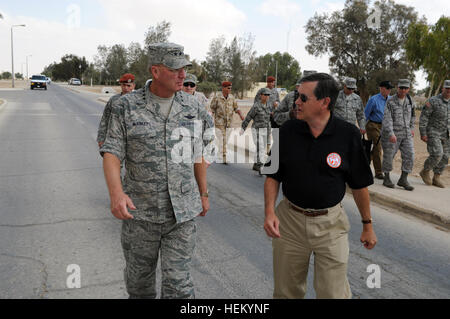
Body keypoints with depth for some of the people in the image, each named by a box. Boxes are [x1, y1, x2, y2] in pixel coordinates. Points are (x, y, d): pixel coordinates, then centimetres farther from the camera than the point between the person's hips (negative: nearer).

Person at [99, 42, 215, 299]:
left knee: (178, 283, 1)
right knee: (139, 279, 17)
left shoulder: (192, 107, 2)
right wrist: (116, 192, -25)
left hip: (183, 211, 1)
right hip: (140, 212, 0)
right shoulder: (127, 107, -5)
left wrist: (203, 194, 16)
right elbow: (112, 152, -8)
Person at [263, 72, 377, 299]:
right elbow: (273, 176, 2)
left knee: (333, 293, 6)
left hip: (330, 223, -2)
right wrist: (269, 211, -12)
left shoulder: (348, 135, -10)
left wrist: (367, 225, 5)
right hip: (289, 220, 2)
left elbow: (359, 185, -1)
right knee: (287, 291, 16)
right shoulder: (288, 130, -4)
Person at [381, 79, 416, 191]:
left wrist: (411, 128, 19)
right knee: (388, 156, 3)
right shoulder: (390, 102, -11)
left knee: (409, 156, -5)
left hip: (406, 133, 5)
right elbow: (387, 119, -20)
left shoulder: (409, 99, 6)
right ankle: (386, 179, 20)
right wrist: (391, 134, -31)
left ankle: (403, 180, 4)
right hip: (391, 133, -5)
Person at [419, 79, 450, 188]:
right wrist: (423, 134, -17)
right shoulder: (433, 101, -12)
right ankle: (425, 171, 7)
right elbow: (423, 117, -12)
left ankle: (436, 179, 14)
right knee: (437, 155, -17)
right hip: (433, 133, -6)